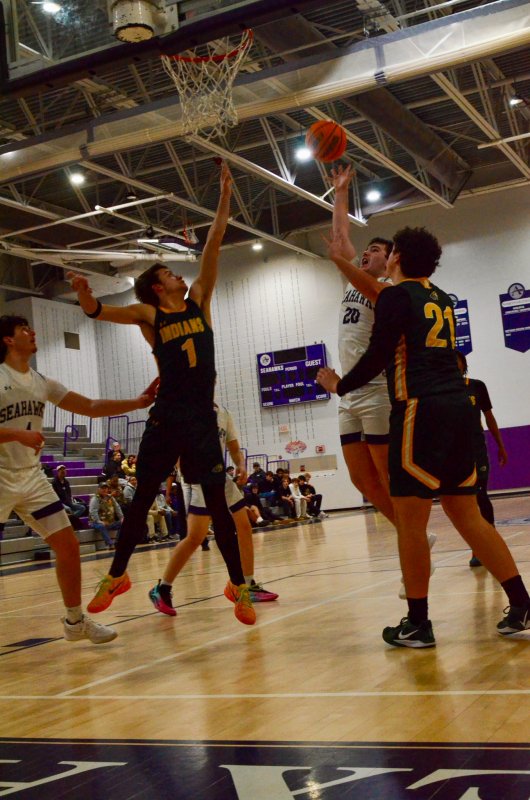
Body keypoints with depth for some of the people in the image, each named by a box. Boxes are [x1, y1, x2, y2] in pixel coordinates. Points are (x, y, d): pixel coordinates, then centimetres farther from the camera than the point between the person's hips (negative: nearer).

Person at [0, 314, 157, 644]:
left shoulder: (42, 382, 10)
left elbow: (91, 407, 10)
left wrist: (138, 402, 2)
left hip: (32, 477, 6)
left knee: (68, 545, 3)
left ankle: (75, 620, 17)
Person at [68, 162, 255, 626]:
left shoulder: (199, 302, 11)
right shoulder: (148, 315, 4)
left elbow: (213, 246, 7)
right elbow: (98, 312, -11)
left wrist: (225, 196, 3)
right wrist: (84, 293, -33)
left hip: (203, 417, 1)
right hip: (166, 417, -1)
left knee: (217, 503, 1)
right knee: (142, 500, 5)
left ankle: (239, 585, 9)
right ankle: (117, 576, 21)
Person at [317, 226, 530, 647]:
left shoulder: (396, 296, -2)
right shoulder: (441, 298, 22)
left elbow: (377, 356, -8)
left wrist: (339, 385, 9)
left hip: (421, 410, -8)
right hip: (458, 406, 8)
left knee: (411, 520, -2)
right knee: (466, 515, 11)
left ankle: (417, 625, 3)